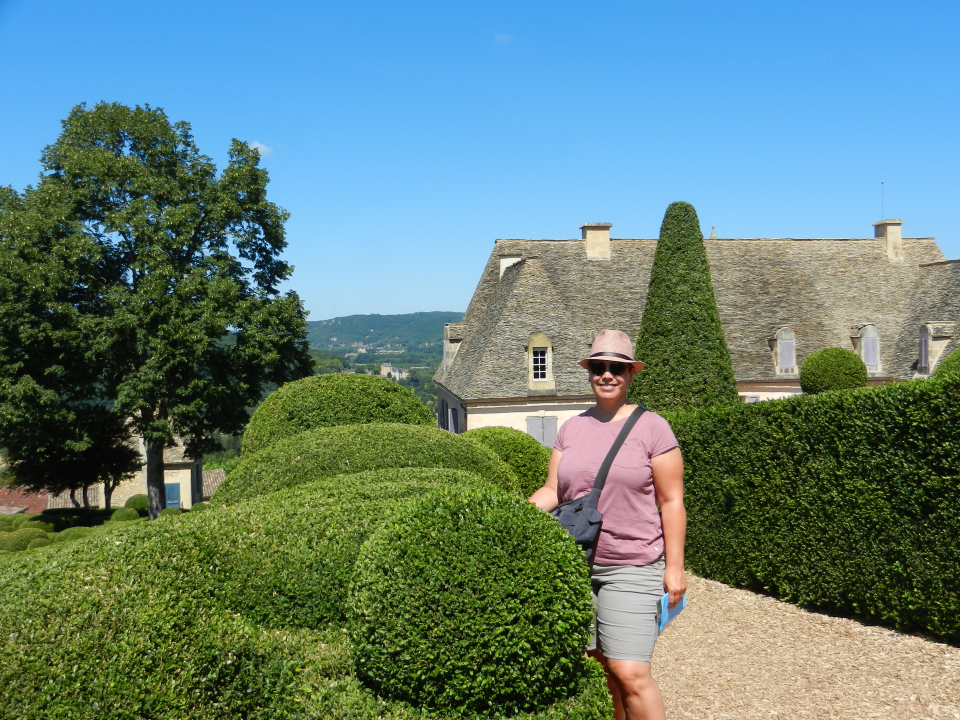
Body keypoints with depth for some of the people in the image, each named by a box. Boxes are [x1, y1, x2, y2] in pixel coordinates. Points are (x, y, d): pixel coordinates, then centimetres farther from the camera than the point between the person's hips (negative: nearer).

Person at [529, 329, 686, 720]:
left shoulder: (652, 427, -3)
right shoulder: (571, 428, 9)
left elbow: (671, 501, -3)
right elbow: (552, 491, 9)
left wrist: (674, 566, -7)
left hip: (632, 567, -4)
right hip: (576, 563, 5)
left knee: (630, 673, -10)